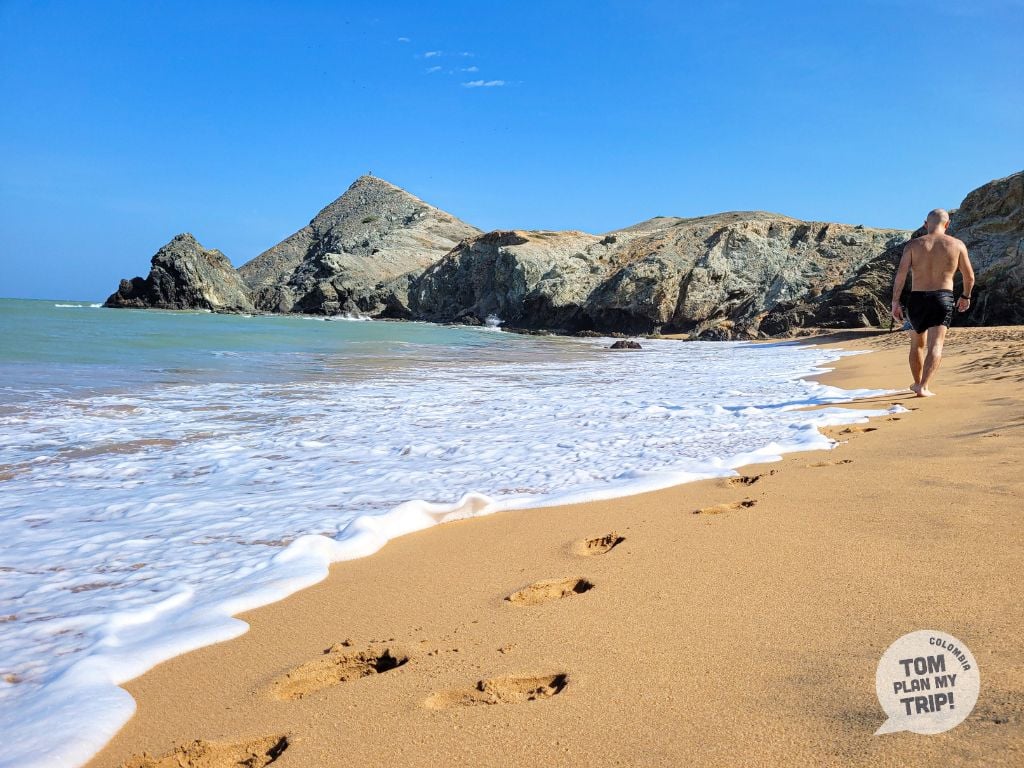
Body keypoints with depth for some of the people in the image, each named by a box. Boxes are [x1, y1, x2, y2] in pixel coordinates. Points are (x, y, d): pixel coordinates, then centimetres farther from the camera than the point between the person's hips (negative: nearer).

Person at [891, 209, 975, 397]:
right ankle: (923, 387, -25)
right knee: (935, 346, -9)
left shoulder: (913, 244, 2)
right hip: (943, 297, -2)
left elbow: (901, 273, -9)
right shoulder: (957, 245, 4)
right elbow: (969, 277, 10)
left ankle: (917, 383, 34)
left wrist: (895, 302, -9)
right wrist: (966, 296, 27)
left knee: (917, 345, 19)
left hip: (916, 299, 2)